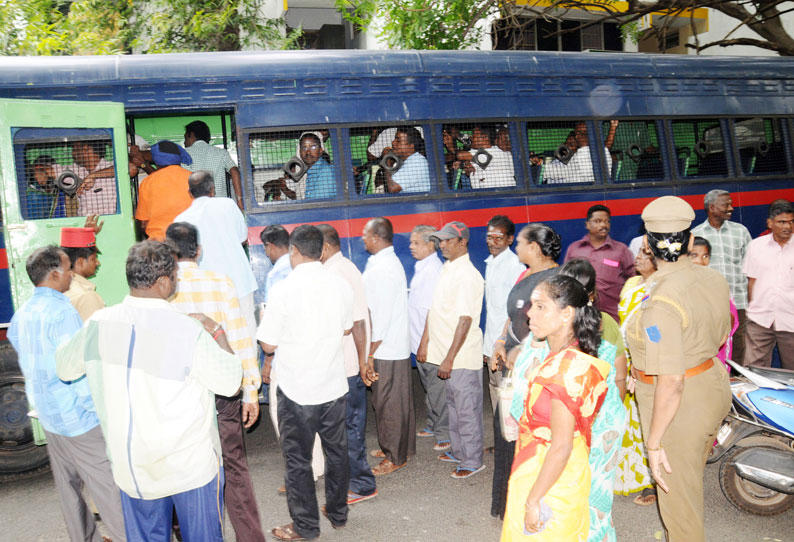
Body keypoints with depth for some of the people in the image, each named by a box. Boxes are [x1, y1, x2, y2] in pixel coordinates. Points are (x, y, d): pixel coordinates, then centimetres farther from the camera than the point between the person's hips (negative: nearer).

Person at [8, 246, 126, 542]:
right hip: (79, 417, -8)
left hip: (48, 416, 9)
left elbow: (28, 368, 16)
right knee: (108, 488, 0)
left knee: (68, 487, 17)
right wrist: (100, 406, -12)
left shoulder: (20, 315, 7)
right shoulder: (62, 312, -20)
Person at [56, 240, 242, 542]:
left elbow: (65, 368, 10)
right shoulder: (189, 331, -23)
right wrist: (217, 331, 0)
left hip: (130, 466, 4)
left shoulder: (99, 324, -9)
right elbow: (231, 382, -11)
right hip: (190, 464, -4)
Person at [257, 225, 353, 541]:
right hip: (334, 385, 5)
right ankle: (338, 513, 34)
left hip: (297, 390, -5)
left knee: (298, 459, 10)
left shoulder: (283, 290, -17)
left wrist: (265, 319, 7)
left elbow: (269, 345, -11)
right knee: (336, 450, 19)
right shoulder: (340, 284, -2)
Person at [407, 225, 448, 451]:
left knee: (437, 389, 1)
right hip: (420, 342, 10)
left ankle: (445, 434, 11)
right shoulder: (421, 267, 12)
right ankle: (433, 425, 34)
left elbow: (432, 309, -22)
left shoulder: (433, 269, -19)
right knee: (429, 387, 21)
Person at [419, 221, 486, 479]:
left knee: (467, 409, 2)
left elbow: (465, 320, -22)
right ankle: (458, 450, 35)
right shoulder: (446, 269, 11)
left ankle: (473, 460, 15)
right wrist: (425, 342, 14)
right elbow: (434, 309, 16)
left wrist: (450, 358, -22)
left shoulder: (467, 275, -18)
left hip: (462, 355, -9)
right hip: (447, 353, 9)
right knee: (454, 404, 20)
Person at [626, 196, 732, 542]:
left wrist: (654, 442, -20)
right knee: (690, 482, 30)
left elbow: (671, 382, -29)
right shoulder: (714, 279, -4)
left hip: (678, 405, -9)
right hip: (714, 387, 9)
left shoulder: (660, 300, -29)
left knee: (677, 498, 11)